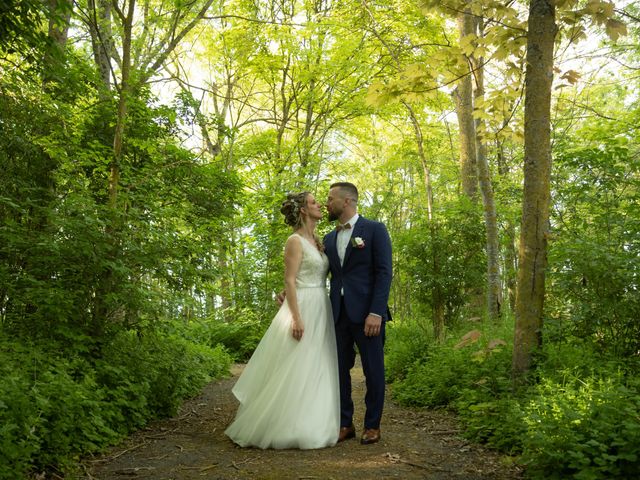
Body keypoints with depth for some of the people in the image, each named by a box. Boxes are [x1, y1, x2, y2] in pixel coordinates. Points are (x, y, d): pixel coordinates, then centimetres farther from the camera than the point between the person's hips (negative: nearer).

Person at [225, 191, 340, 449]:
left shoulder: (317, 241, 16)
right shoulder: (295, 241, -9)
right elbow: (289, 281, -15)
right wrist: (297, 318, -21)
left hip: (321, 312, 9)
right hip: (303, 309, -9)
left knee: (316, 371, 10)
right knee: (295, 371, -5)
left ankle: (312, 426, 17)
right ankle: (286, 429, 4)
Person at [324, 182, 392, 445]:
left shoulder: (375, 229, -2)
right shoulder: (329, 238, 15)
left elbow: (384, 273, -9)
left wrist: (376, 312, -17)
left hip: (366, 312, -5)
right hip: (338, 312, 5)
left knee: (373, 371, 5)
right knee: (339, 370, 8)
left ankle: (372, 425, 18)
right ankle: (345, 424, 20)